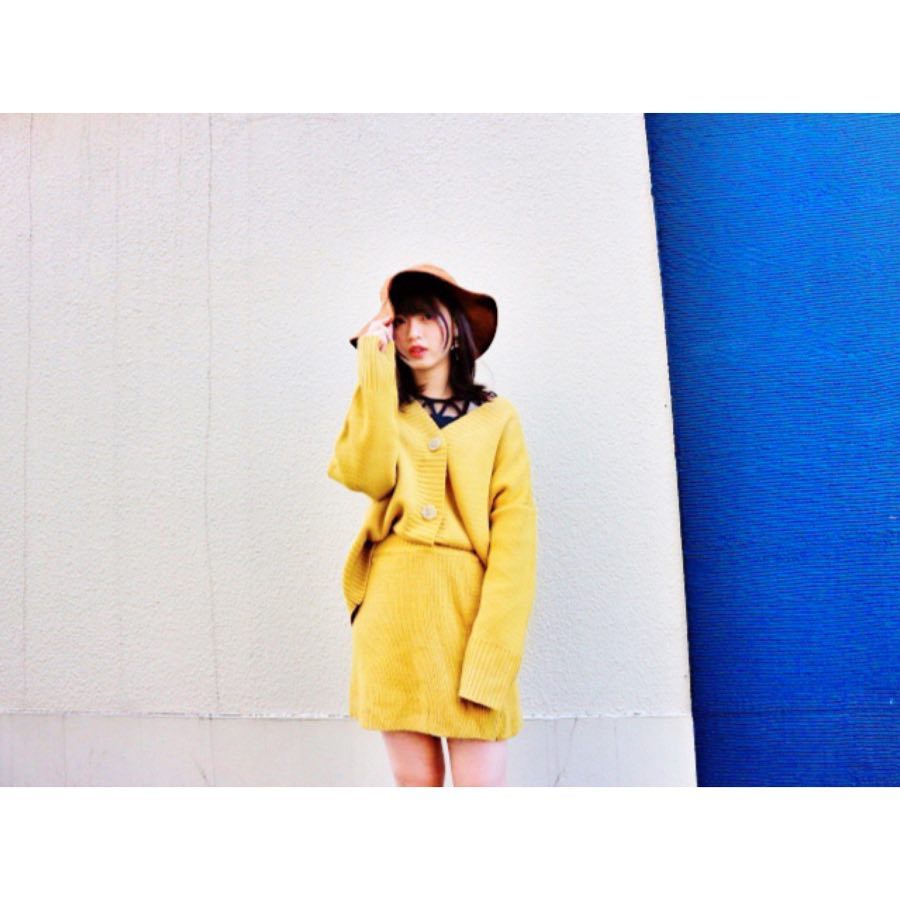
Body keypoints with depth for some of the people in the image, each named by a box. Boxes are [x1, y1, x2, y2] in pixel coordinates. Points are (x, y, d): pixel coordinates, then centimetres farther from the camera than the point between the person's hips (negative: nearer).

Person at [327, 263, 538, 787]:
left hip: (468, 607, -2)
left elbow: (515, 528, -1)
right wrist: (374, 364, -4)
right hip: (392, 609, 2)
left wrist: (495, 643, -12)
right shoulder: (386, 413, 16)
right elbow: (366, 475, -8)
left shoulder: (497, 417, 9)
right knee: (416, 781, 5)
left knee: (481, 784, -4)